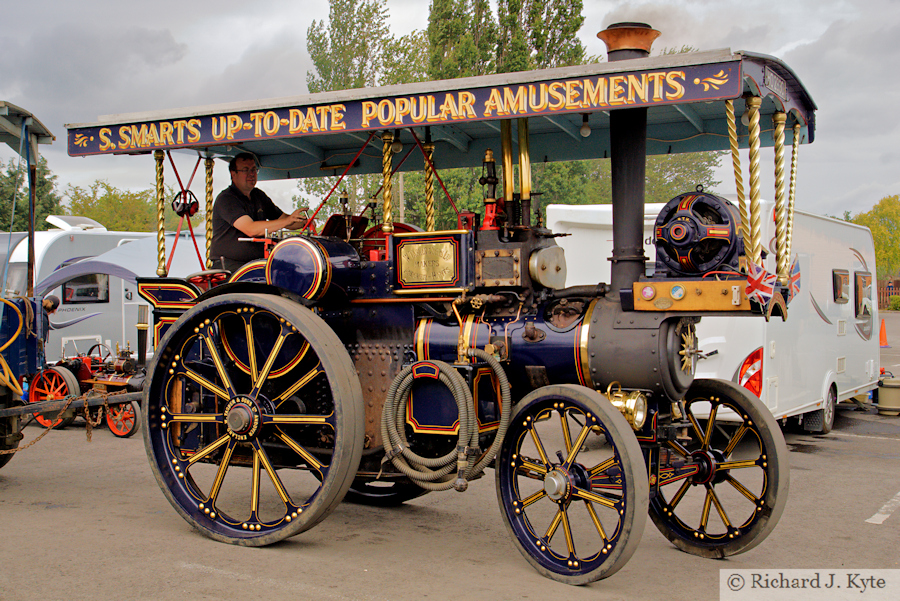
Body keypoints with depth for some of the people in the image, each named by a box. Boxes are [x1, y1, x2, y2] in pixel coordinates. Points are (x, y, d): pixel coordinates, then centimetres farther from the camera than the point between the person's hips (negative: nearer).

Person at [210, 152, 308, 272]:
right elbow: (251, 229, -23)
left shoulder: (259, 196, 17)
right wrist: (287, 221, -27)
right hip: (228, 265, -8)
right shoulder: (226, 199, -10)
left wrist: (305, 222, -3)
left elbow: (282, 218, 20)